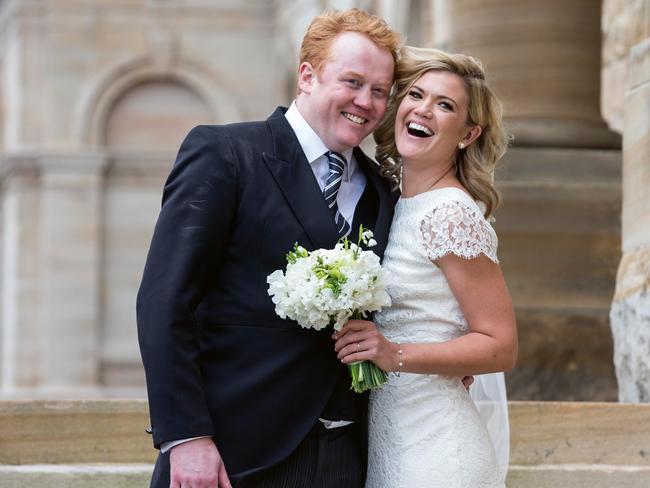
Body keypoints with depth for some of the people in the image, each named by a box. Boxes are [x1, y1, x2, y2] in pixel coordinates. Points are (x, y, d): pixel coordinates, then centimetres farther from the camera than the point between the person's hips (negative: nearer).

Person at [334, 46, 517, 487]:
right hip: (382, 436, 7)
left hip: (431, 448, -7)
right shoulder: (390, 203, 9)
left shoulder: (451, 214, -14)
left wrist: (395, 355, -22)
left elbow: (501, 346, -14)